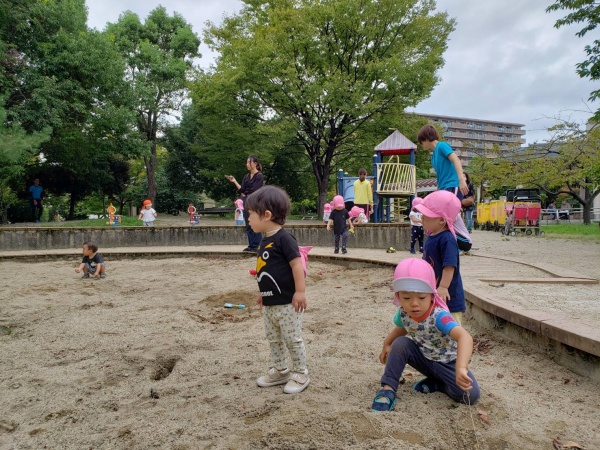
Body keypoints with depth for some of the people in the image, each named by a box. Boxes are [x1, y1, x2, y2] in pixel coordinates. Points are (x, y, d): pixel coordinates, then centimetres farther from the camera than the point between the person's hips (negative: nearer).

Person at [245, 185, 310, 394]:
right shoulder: (266, 240, 9)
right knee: (273, 339, 19)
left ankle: (301, 375, 19)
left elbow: (297, 264, -22)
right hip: (270, 303, 9)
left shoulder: (283, 238, -19)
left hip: (287, 303, -9)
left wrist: (300, 292, -23)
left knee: (292, 340, 4)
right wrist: (264, 292, 23)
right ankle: (280, 371, 34)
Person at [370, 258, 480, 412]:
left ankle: (435, 383, 1)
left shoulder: (439, 316, -38)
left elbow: (465, 337, -56)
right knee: (400, 343, -24)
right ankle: (388, 389, -15)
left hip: (447, 363, -3)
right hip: (423, 357, 3)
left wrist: (461, 368, -70)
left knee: (471, 395, -25)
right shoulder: (403, 313, -19)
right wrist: (387, 344, 9)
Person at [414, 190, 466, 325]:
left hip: (447, 296, -10)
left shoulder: (447, 240, -23)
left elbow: (450, 266, -28)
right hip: (433, 293, 10)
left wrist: (443, 287, -30)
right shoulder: (431, 236, 6)